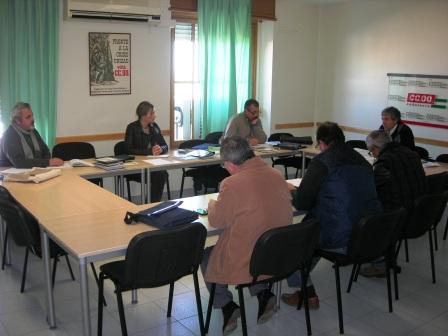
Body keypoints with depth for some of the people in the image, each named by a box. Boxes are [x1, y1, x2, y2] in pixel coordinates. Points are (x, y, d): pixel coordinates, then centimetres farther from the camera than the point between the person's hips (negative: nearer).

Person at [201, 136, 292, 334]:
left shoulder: (232, 184, -22)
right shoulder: (277, 175, -4)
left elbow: (216, 221, -8)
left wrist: (212, 204, 14)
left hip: (248, 262, -6)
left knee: (205, 257, 22)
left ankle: (226, 306, 11)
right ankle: (262, 293, 17)